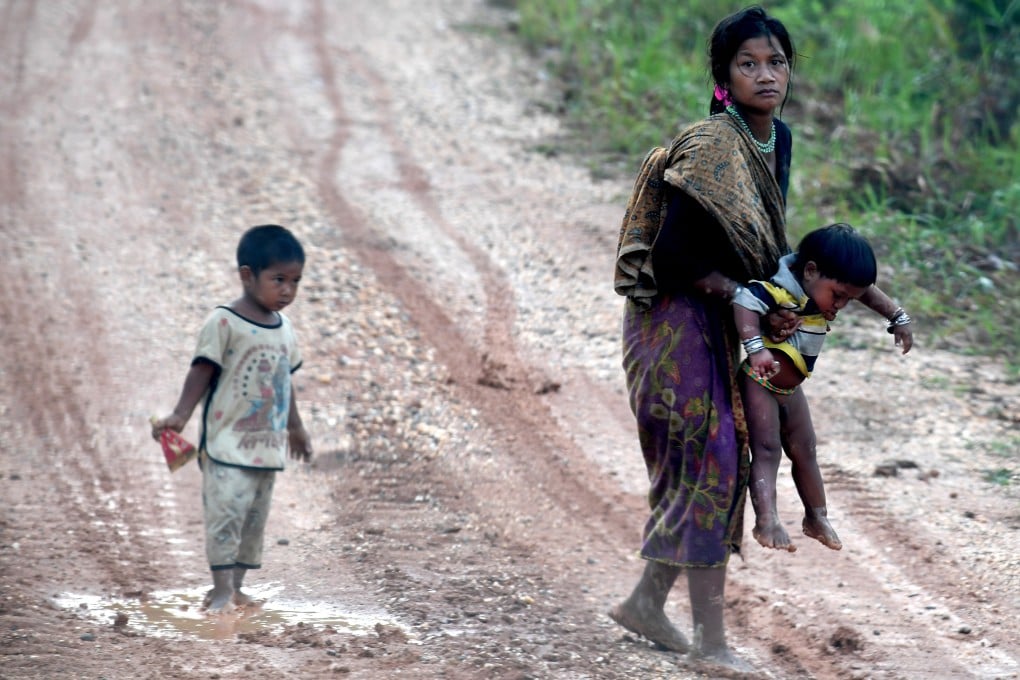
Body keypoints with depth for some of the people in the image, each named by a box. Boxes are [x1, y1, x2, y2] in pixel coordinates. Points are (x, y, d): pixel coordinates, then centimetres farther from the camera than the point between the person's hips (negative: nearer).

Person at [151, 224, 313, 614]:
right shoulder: (224, 323, -11)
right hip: (227, 445, -7)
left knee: (255, 518, 10)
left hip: (267, 446, 7)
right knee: (226, 513, -11)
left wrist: (295, 427, 30)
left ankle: (235, 585, 18)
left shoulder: (283, 330, 11)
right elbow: (202, 372, -11)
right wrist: (180, 415, -20)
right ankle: (222, 589, -9)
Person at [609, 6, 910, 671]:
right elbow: (672, 259, -22)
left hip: (719, 322, 9)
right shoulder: (709, 149, -22)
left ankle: (647, 602, 27)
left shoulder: (778, 139, 4)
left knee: (719, 463, 13)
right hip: (674, 319, -9)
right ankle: (712, 639, -3)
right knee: (708, 464, -8)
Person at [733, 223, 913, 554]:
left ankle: (817, 517, 29)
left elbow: (869, 291, 13)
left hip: (790, 388, 9)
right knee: (766, 449, -17)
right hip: (759, 382, -9)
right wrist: (755, 347, -60)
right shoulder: (779, 290, -33)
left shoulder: (831, 288, -6)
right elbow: (744, 302, -50)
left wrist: (898, 319, 14)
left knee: (804, 451, 17)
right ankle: (766, 521, -25)